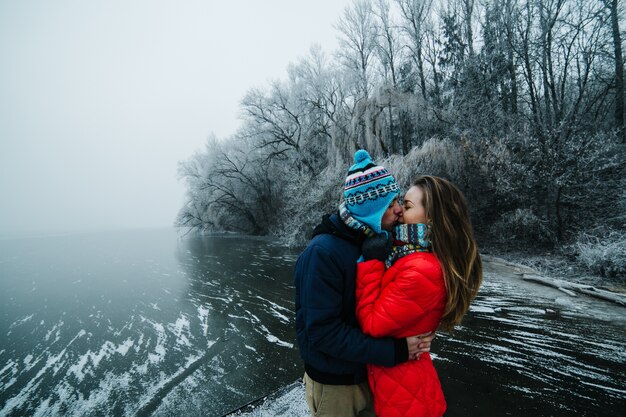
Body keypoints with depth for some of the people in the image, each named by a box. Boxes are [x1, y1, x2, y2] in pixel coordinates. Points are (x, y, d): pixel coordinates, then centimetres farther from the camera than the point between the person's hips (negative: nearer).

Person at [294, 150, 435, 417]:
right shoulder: (323, 253, -27)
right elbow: (323, 332, -28)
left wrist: (416, 333, -13)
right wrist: (394, 351, -26)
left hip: (371, 372, 6)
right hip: (334, 384, -6)